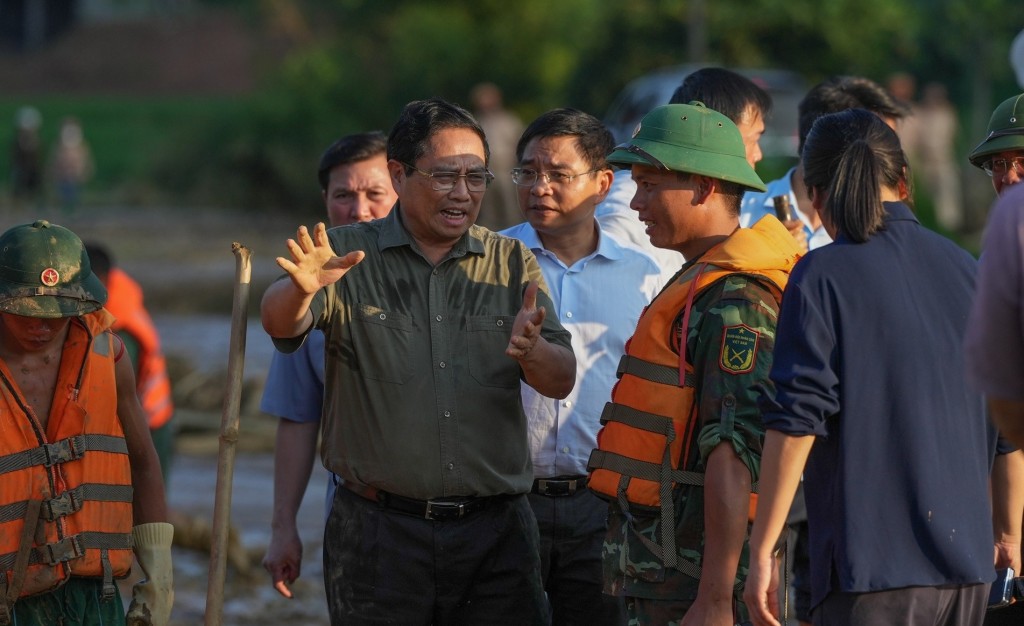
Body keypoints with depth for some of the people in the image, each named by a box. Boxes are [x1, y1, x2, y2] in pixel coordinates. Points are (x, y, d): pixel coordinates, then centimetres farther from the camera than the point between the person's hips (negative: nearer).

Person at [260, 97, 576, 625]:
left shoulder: (512, 264, 9)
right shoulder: (348, 255, 2)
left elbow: (561, 382, 2)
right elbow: (279, 323, -15)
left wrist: (531, 351, -22)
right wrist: (301, 288, -40)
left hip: (494, 533, 2)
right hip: (380, 532, -2)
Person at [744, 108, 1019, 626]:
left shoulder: (824, 275, -6)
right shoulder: (967, 269, 11)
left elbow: (796, 421, -12)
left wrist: (761, 550, -8)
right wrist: (1010, 535, 29)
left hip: (871, 560, -6)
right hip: (969, 563, 6)